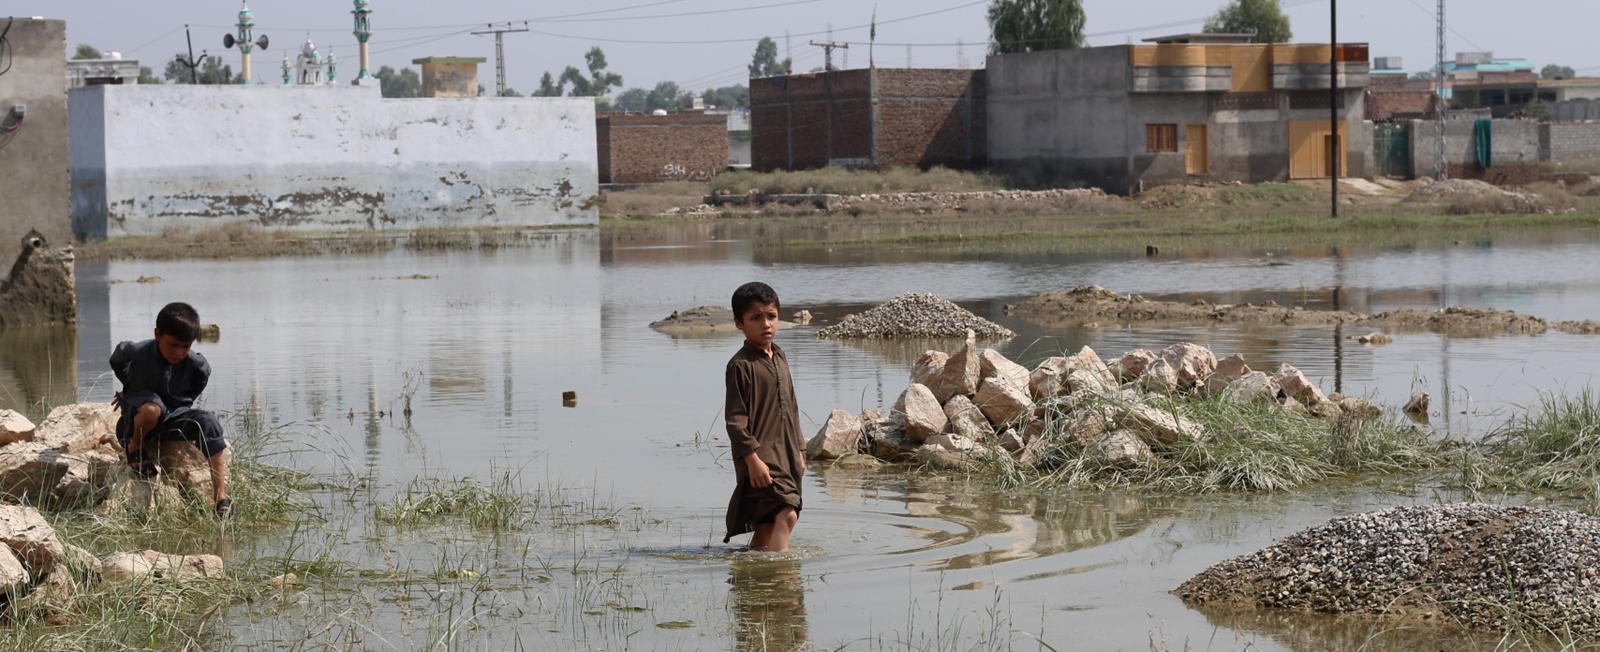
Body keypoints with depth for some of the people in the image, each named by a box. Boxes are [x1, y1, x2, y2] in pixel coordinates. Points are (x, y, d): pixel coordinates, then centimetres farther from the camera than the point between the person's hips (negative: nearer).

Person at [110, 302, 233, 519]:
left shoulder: (196, 365, -13)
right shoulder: (137, 352, -18)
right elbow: (117, 361, 8)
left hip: (174, 418, 3)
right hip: (137, 421, -3)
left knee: (209, 422, -28)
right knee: (151, 407, -40)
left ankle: (221, 497, -28)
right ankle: (135, 449, -5)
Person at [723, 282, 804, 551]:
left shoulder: (780, 359, 15)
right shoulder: (741, 365, -10)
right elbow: (735, 418, -13)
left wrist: (799, 451, 21)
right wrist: (752, 458, -18)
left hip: (786, 455, 8)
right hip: (761, 458, -8)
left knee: (767, 523, 9)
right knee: (785, 514, -21)